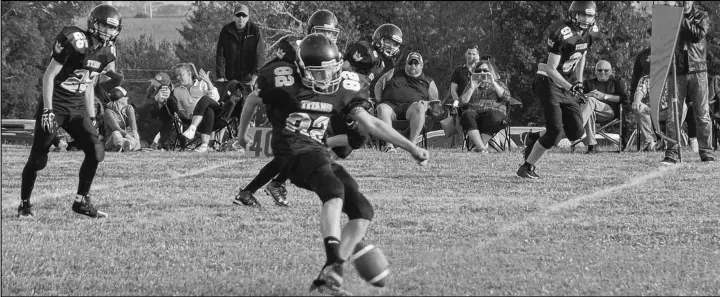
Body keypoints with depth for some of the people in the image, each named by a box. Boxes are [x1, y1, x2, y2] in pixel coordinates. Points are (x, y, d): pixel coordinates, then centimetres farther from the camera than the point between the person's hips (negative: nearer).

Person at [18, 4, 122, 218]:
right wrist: (48, 110, -19)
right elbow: (49, 76, -15)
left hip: (76, 109, 7)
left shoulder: (106, 51, 5)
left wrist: (91, 117, 16)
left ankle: (82, 201, 5)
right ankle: (24, 203, 14)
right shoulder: (74, 41, -18)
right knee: (38, 158, -2)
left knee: (96, 151, -7)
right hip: (55, 106, -7)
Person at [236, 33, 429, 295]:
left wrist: (411, 148, 8)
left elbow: (372, 124, 11)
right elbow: (253, 99, 11)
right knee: (334, 191, -35)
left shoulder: (341, 90, 7)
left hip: (319, 153, 7)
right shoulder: (289, 86, -6)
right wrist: (242, 133, 25)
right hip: (294, 151, -7)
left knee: (362, 211, -7)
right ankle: (334, 264, -45)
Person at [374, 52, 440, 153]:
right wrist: (378, 98, 10)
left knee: (419, 107, -37)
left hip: (410, 105, -1)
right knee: (382, 108, -36)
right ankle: (389, 144, -44)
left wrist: (426, 103, -2)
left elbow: (436, 102, 21)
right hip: (391, 105, 1)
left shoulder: (428, 82, 24)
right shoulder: (394, 73, 28)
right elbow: (379, 84, 29)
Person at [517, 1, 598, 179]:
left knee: (576, 133, -1)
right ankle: (526, 168, -2)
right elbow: (551, 69, -22)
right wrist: (570, 87, -31)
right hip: (549, 83, -8)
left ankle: (535, 139, 20)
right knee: (555, 131, -17)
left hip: (567, 85, 8)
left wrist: (579, 82, 15)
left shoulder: (589, 32, 2)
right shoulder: (562, 33, -22)